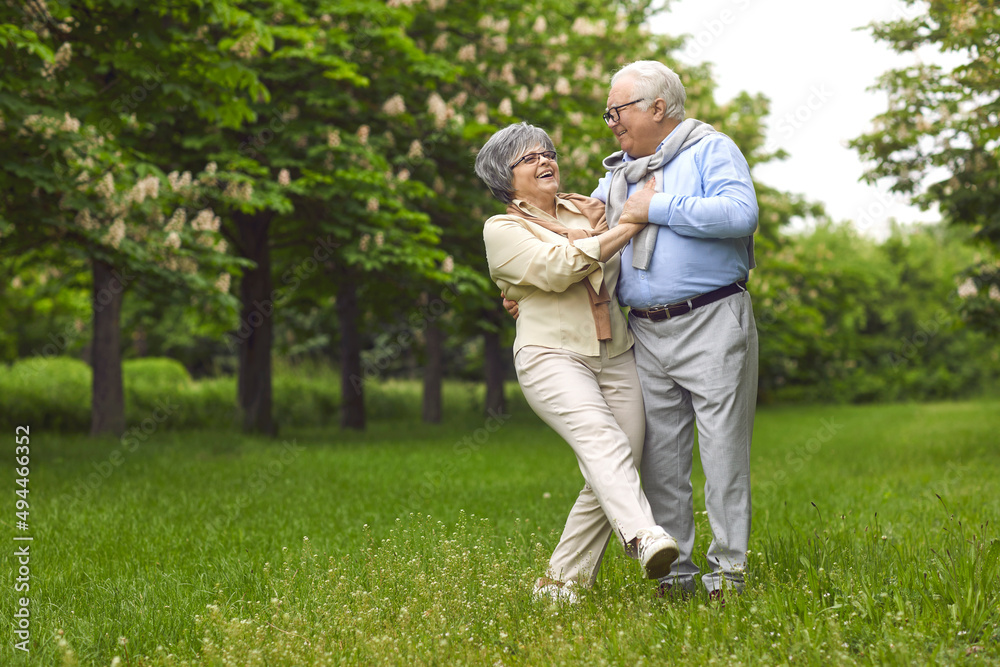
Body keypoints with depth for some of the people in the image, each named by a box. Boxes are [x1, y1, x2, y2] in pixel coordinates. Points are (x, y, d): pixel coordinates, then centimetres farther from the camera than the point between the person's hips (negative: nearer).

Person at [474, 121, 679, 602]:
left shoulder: (586, 209, 22)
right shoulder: (502, 230, 6)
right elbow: (558, 269, -11)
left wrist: (593, 233, 3)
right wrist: (629, 224, -10)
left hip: (616, 359, 5)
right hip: (553, 355, -5)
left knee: (610, 479, -7)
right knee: (602, 441, -30)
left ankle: (561, 582, 3)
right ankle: (643, 537, -51)